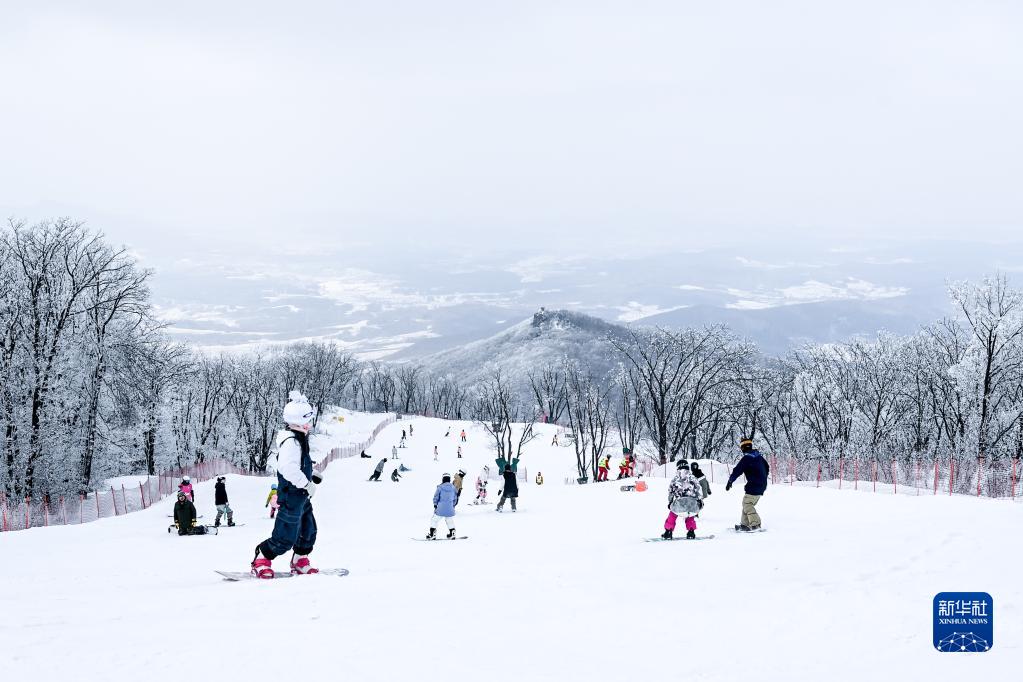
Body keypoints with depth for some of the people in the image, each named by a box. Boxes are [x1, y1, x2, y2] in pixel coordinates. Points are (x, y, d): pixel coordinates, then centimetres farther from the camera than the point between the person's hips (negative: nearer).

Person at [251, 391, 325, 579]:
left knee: (308, 531, 20)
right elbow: (288, 468, -31)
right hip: (292, 496, -11)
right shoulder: (291, 442, -22)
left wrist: (312, 475, 16)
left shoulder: (299, 439, 11)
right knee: (285, 537, -7)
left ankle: (300, 563, 32)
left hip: (302, 497, 11)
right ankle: (260, 561, 7)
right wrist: (307, 484, -26)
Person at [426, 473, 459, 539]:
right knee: (450, 521, 21)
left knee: (434, 520, 8)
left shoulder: (440, 487, -9)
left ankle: (432, 534, 5)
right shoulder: (453, 488, 1)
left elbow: (436, 497, -4)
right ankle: (452, 534, 25)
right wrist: (453, 505, 23)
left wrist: (435, 505, 10)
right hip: (450, 509, 3)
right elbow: (455, 498, 9)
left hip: (440, 509, -3)